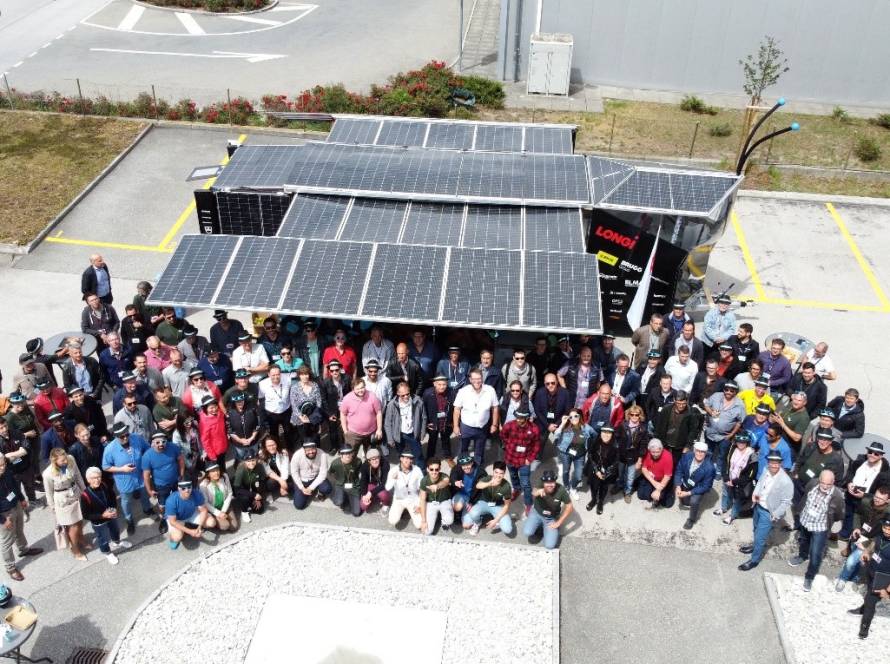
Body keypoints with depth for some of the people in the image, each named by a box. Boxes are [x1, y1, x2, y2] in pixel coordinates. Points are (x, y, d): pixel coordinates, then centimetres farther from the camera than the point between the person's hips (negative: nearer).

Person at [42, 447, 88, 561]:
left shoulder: (71, 460, -18)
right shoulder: (48, 474, -26)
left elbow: (78, 477, -1)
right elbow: (49, 493, -11)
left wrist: (84, 490, 10)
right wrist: (53, 508, -1)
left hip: (76, 495, 4)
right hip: (63, 501, -4)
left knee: (80, 522, 22)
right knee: (73, 526, 9)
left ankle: (81, 541, 52)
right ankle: (76, 551, 34)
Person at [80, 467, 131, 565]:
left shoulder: (105, 487, -18)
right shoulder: (85, 495, -34)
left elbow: (113, 497, 2)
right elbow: (86, 515, -27)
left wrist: (115, 509, -15)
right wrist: (102, 515, -32)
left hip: (111, 517, 5)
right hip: (98, 523, -5)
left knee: (115, 530, 32)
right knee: (103, 539, 20)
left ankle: (117, 542, 65)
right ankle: (108, 553, 50)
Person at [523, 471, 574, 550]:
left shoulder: (561, 490, -24)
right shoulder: (540, 487, -26)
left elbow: (569, 507, -12)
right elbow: (533, 493, -51)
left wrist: (558, 523, -12)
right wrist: (538, 492, -77)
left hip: (552, 519, 0)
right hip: (537, 514, 0)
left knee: (550, 545, -16)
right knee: (527, 533, -25)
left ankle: (545, 529, 17)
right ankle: (539, 526, 10)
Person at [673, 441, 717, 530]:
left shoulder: (709, 468, -32)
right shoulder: (687, 456, -23)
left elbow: (705, 487, -23)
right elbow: (678, 471, -10)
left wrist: (688, 493, -28)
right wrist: (678, 487, -22)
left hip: (700, 487, -5)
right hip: (685, 483, 5)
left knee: (694, 501, -25)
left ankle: (691, 520, 5)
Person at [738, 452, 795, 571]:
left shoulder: (786, 482, -31)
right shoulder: (766, 471, -11)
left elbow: (786, 502, -23)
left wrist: (775, 516, -19)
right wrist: (755, 494, -5)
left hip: (768, 513, -7)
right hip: (758, 506, 7)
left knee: (760, 537, 3)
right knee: (756, 529, 30)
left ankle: (754, 560, 23)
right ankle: (756, 545, 57)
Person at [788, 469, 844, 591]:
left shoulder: (837, 496, -32)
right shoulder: (812, 483, -23)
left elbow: (839, 516, -14)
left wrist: (828, 518, -5)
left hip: (820, 528, -4)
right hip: (804, 521, 4)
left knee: (815, 555, 2)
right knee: (803, 540, 31)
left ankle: (809, 577, 26)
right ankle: (802, 556, 63)